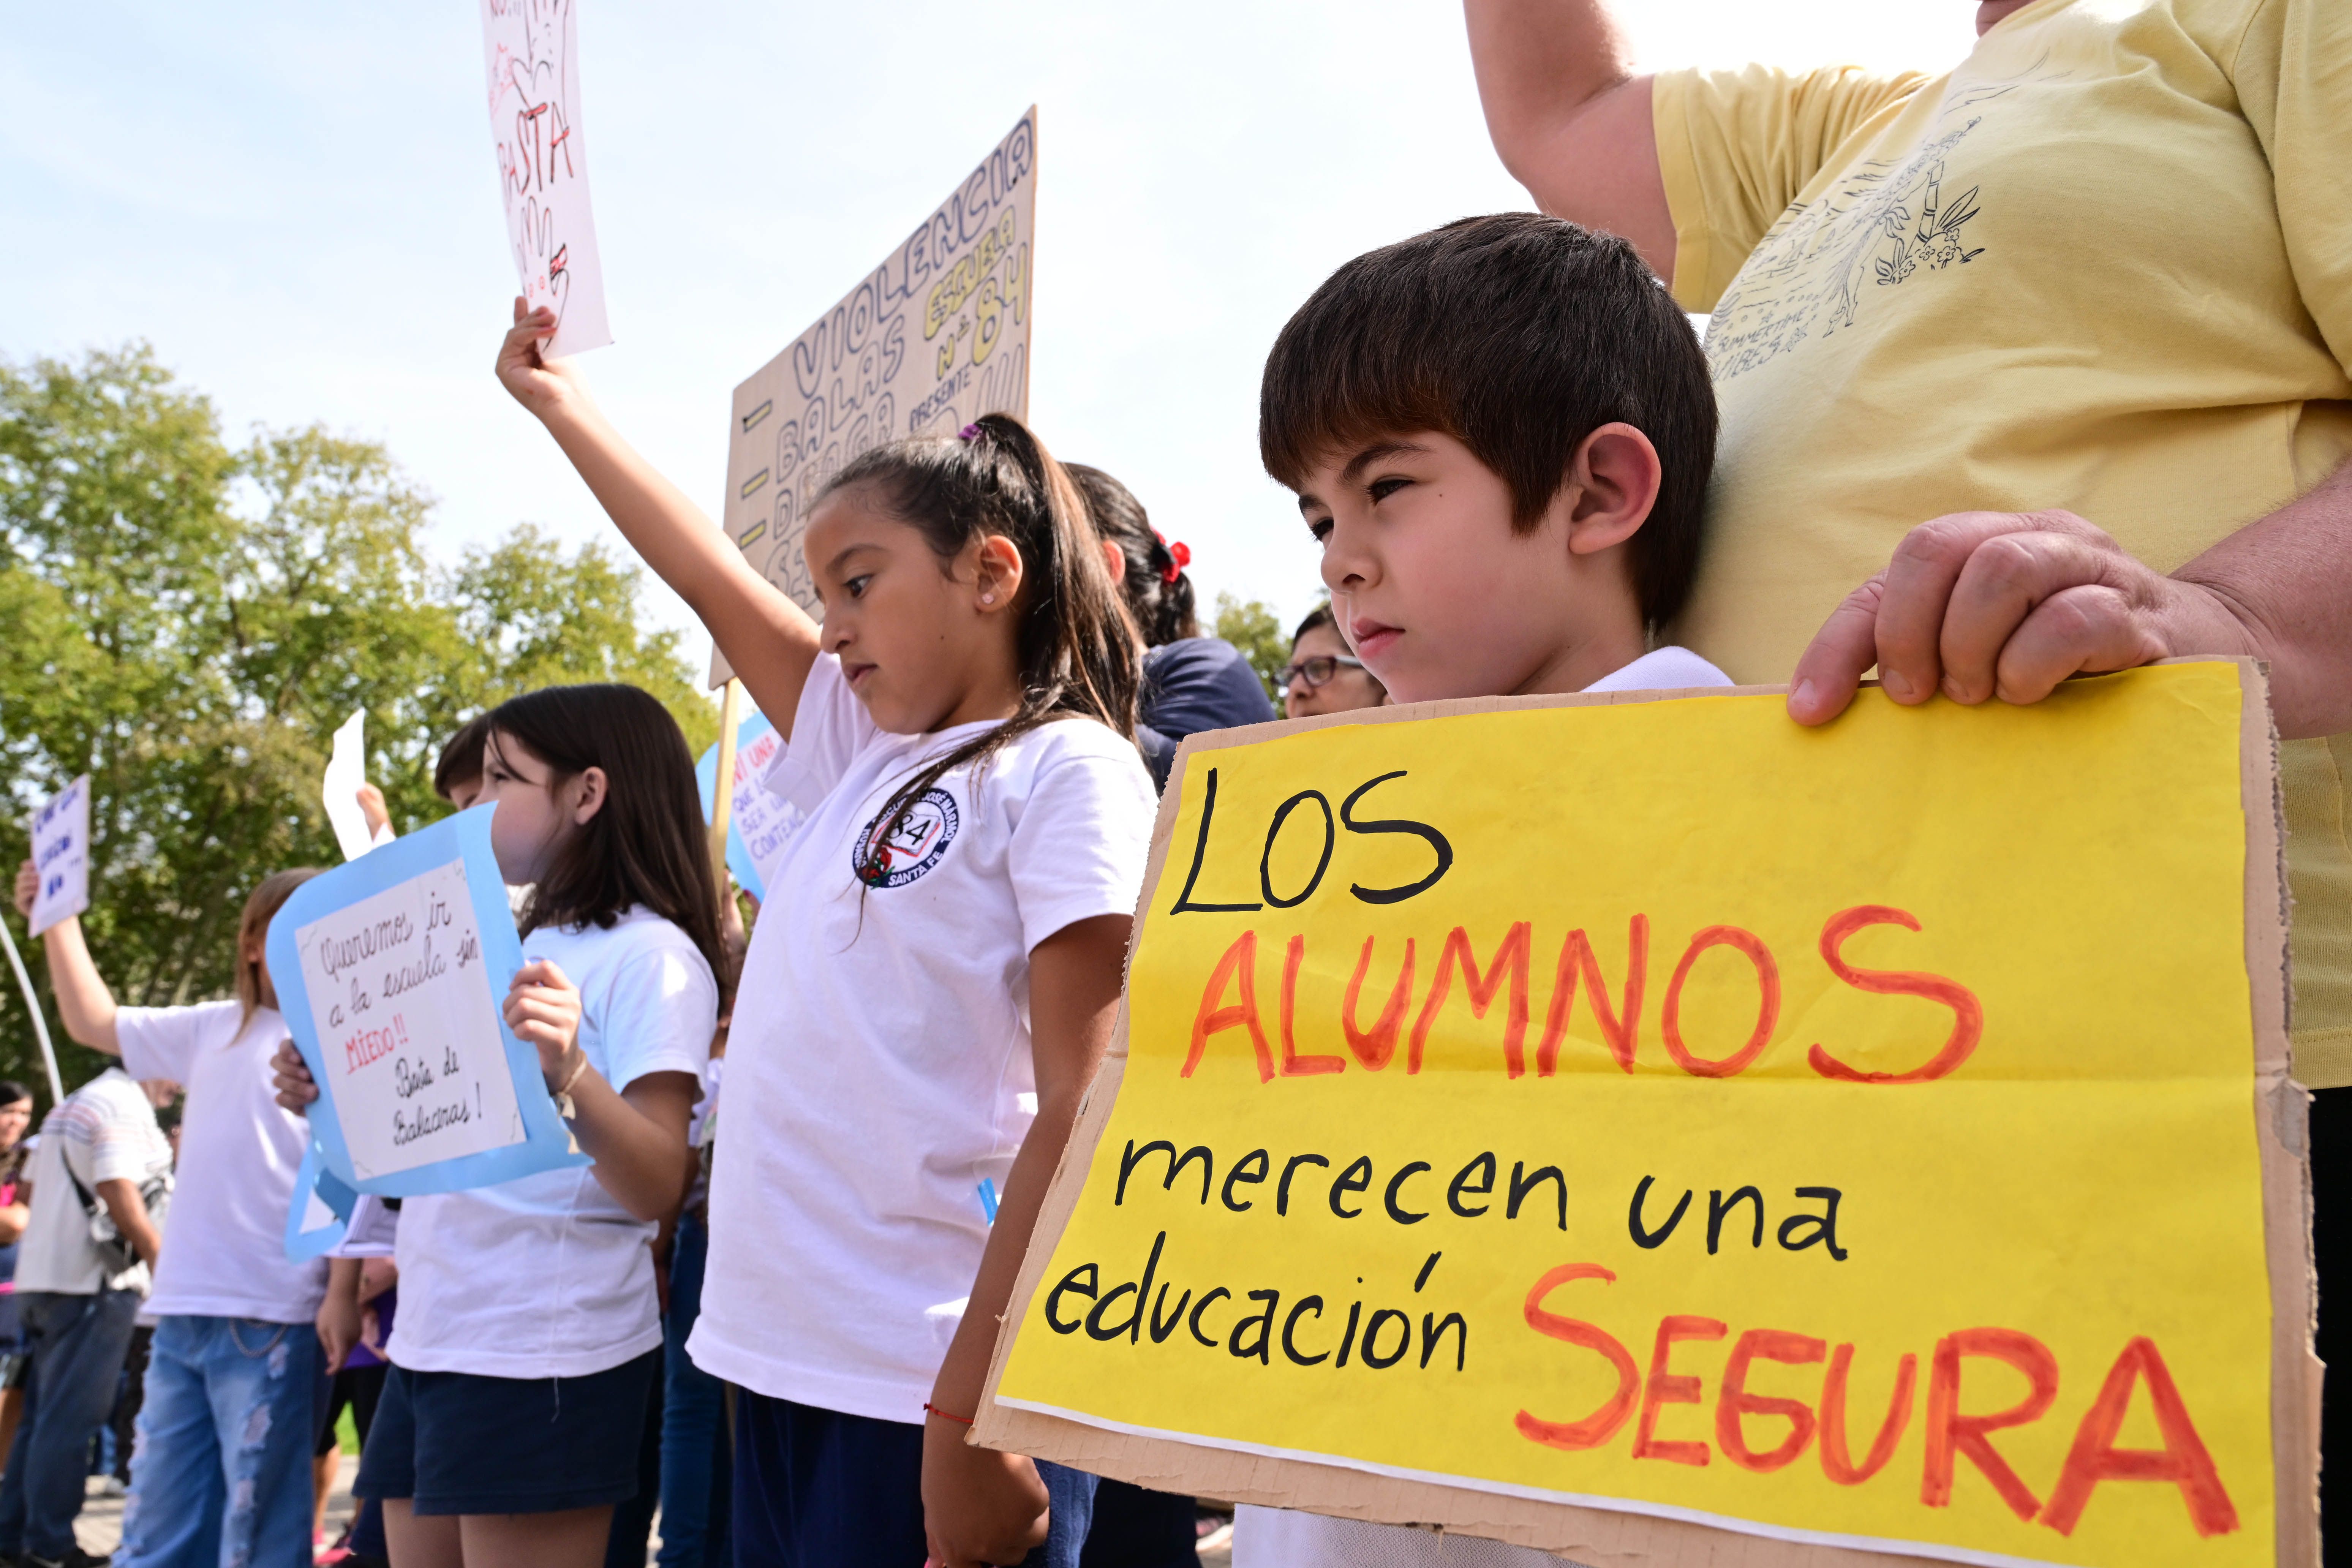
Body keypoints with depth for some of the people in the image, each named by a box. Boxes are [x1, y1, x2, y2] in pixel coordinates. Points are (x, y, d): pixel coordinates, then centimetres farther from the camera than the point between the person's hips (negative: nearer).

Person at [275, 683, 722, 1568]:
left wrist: (569, 1070, -34)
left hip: (545, 1360, -8)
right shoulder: (526, 949, 17)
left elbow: (656, 1190, -18)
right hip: (430, 1343, 8)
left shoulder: (651, 954, -9)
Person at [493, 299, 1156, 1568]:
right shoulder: (864, 754, 13)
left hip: (928, 1389, -7)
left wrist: (974, 1418, -20)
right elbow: (711, 577, 23)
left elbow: (1079, 1118, -16)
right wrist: (559, 402, 29)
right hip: (784, 1362, 7)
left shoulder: (1066, 768, -9)